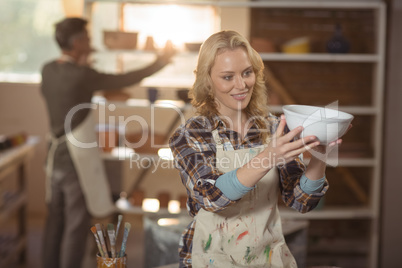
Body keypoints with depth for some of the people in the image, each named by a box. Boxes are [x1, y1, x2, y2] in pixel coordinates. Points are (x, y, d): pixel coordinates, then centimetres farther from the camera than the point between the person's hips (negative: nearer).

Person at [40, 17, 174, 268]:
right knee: (77, 225, 1)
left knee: (56, 220, 16)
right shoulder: (82, 76, -19)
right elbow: (124, 80, -12)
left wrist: (80, 63, 20)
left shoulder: (48, 70, 3)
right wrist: (159, 64, 1)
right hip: (78, 159, -8)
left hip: (57, 155, 8)